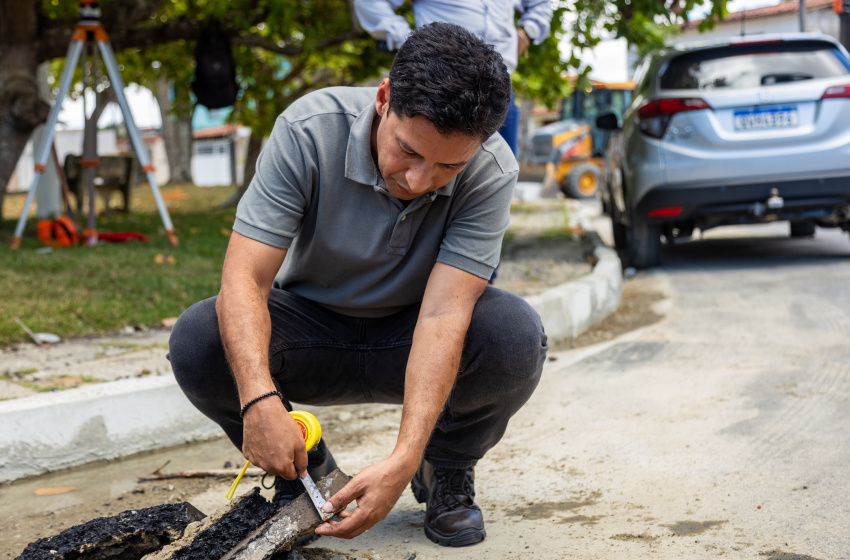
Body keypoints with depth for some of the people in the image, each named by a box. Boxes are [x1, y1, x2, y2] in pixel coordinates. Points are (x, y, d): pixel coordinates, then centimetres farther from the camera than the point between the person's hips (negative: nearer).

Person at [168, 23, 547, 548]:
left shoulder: (492, 172, -25)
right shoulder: (308, 130, -26)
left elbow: (443, 316, -32)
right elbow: (243, 276, -30)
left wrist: (404, 459, -43)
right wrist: (260, 399, -47)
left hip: (412, 339, 0)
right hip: (312, 323, 1)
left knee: (516, 336, -32)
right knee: (197, 341, -29)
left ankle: (447, 470, 0)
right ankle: (306, 468, 1)